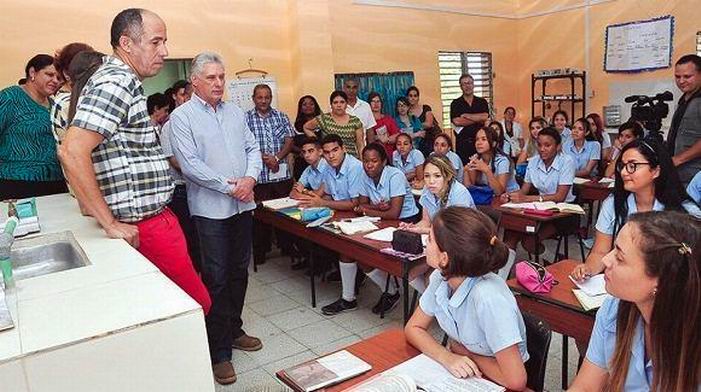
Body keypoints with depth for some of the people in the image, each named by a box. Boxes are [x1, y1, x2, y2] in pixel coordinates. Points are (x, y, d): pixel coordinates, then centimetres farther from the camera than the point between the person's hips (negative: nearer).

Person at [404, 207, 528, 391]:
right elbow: (414, 328, -2)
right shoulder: (440, 278, -13)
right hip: (458, 375, 4)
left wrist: (463, 352, -14)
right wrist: (447, 357, -19)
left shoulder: (487, 297, -30)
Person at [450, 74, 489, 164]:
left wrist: (465, 115, -6)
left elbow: (485, 117, -8)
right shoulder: (455, 103, 4)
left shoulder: (482, 102, 10)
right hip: (462, 142, -1)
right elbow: (456, 121, -11)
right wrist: (478, 119, -6)